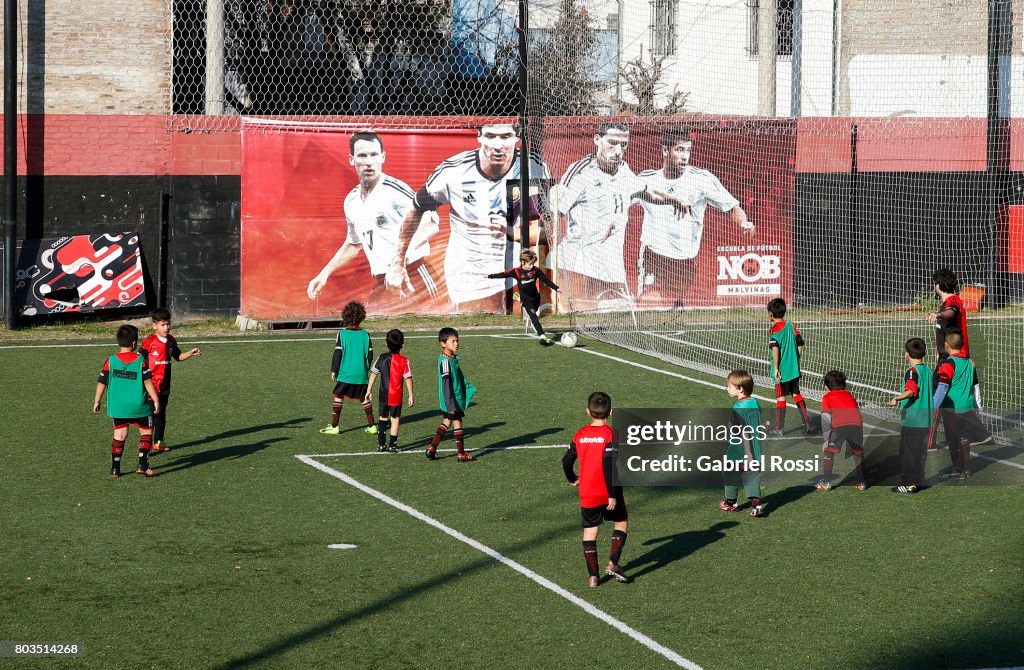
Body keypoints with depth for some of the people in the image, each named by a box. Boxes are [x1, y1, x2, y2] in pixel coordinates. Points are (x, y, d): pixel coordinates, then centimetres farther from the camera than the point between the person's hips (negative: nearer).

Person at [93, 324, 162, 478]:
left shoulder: (110, 361, -2)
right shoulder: (141, 361, -9)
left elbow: (101, 383, 1)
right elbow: (148, 382, -10)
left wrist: (97, 402, 12)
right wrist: (156, 400, -2)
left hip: (117, 406, 3)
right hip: (138, 406, -3)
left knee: (119, 434, 11)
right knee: (146, 432, 11)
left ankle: (115, 468, 9)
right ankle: (143, 466, 1)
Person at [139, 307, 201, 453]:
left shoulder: (171, 341, 6)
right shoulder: (149, 342, -15)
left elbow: (177, 356, 21)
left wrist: (191, 353, 5)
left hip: (164, 386, 7)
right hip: (151, 385, -7)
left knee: (161, 415, 16)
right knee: (150, 415, -3)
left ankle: (158, 442, 28)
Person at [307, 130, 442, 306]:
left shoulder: (395, 190, -10)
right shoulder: (351, 202, 13)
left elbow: (431, 224, -17)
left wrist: (408, 248, -34)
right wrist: (324, 274, 26)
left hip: (414, 278, -7)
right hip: (382, 284, 7)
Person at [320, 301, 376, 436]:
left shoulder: (342, 333, -10)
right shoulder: (365, 335, -1)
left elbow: (337, 353, -9)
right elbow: (370, 354, 4)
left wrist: (334, 370, 2)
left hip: (345, 374, -3)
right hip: (362, 374, 3)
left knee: (337, 397, 6)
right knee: (365, 398, 13)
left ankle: (334, 426, 5)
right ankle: (371, 426, 14)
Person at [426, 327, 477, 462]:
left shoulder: (453, 358, 9)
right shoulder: (445, 361, -21)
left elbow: (460, 378, 22)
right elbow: (446, 385, -23)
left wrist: (470, 388, 15)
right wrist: (451, 404, -24)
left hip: (457, 399, 10)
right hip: (452, 400, -10)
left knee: (446, 423, 16)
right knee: (457, 424, 0)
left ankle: (432, 448, 19)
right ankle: (462, 454, 8)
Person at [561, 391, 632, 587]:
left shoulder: (580, 435, 2)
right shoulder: (610, 435, -12)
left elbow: (567, 460, 7)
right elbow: (610, 465, -21)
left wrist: (573, 479, 27)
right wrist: (613, 494, -18)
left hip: (587, 495, 4)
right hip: (608, 493, -4)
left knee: (590, 531, 10)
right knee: (621, 522, 17)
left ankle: (593, 576, 8)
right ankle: (612, 563, 2)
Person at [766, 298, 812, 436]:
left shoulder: (774, 330, -14)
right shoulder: (791, 326, 5)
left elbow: (775, 349, -25)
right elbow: (800, 345, 7)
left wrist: (775, 368, -23)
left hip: (782, 371, -6)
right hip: (794, 368, 6)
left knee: (780, 397, 3)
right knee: (796, 395, 16)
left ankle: (779, 427, 10)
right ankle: (806, 421, 10)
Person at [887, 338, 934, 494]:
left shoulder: (912, 371, -13)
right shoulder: (928, 370, 11)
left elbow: (911, 391, -27)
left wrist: (897, 398, -40)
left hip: (911, 420, -8)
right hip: (925, 420, 8)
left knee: (908, 452, -3)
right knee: (920, 452, 13)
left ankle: (909, 483, -3)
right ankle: (919, 481, 17)